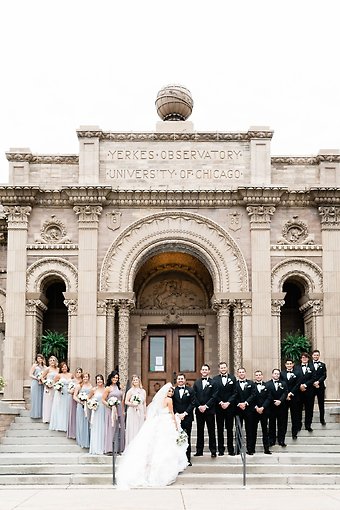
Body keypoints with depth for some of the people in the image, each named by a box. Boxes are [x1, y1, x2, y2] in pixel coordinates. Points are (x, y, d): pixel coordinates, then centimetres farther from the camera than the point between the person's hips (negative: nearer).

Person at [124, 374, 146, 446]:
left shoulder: (143, 391, 10)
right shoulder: (130, 391, -2)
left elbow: (144, 403, 13)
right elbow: (126, 402, -2)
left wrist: (145, 413, 11)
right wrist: (132, 404, -19)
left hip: (140, 412, 4)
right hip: (132, 412, -4)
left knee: (140, 428, 2)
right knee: (132, 428, -5)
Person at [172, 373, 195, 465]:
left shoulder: (190, 390, 5)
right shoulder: (173, 391, 7)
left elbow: (192, 404, -1)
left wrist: (184, 414, -9)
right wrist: (177, 414, -8)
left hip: (187, 418, -1)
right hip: (176, 418, 1)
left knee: (187, 439, 1)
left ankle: (188, 459, 5)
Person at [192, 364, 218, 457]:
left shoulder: (213, 383, 0)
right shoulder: (196, 383, 11)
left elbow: (214, 397, -6)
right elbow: (194, 396, 6)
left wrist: (206, 406, -13)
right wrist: (199, 406, -7)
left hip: (209, 410, -3)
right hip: (199, 410, 3)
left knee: (211, 431, 0)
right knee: (200, 431, 7)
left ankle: (213, 450, 4)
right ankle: (199, 451, 11)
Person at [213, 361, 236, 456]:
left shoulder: (232, 378, 5)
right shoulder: (215, 379, 6)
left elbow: (235, 393, 0)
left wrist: (228, 403, -10)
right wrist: (220, 403, -9)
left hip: (230, 406, 0)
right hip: (219, 407, 1)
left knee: (230, 429, 3)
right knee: (220, 429, 4)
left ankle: (231, 449, 8)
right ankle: (221, 449, 8)